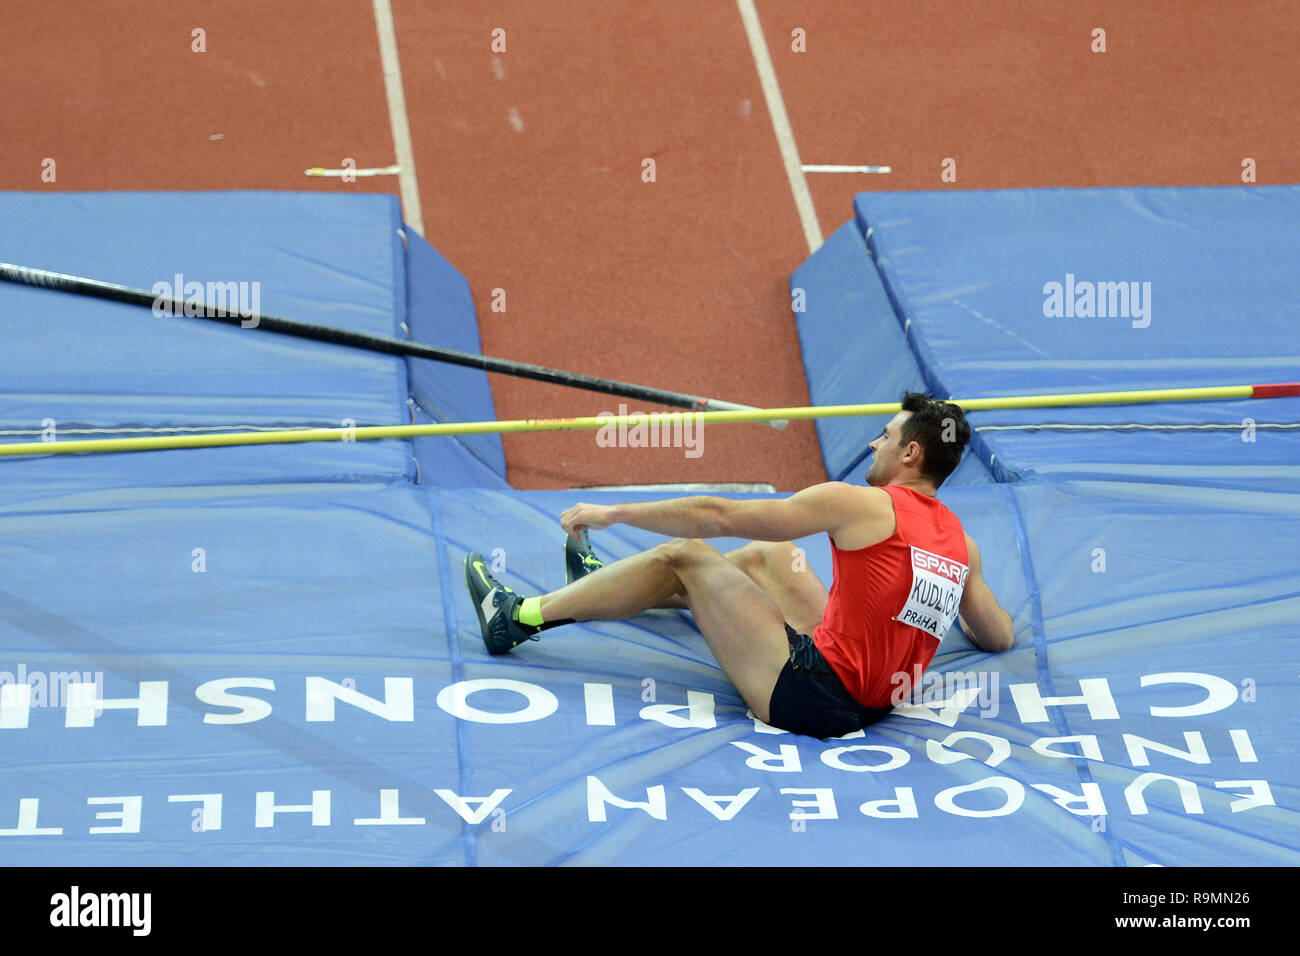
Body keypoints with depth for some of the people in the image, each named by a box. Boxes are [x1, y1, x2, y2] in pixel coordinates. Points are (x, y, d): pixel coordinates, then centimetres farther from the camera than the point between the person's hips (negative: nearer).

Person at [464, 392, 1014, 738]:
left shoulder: (862, 505, -13)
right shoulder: (962, 544, 5)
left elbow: (719, 515, -9)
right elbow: (1000, 638, 18)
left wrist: (613, 513, 1)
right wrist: (945, 603, 40)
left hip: (806, 693, -8)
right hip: (873, 703, 8)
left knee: (685, 556, 4)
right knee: (767, 554, 27)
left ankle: (520, 618, 15)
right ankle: (607, 587, 46)